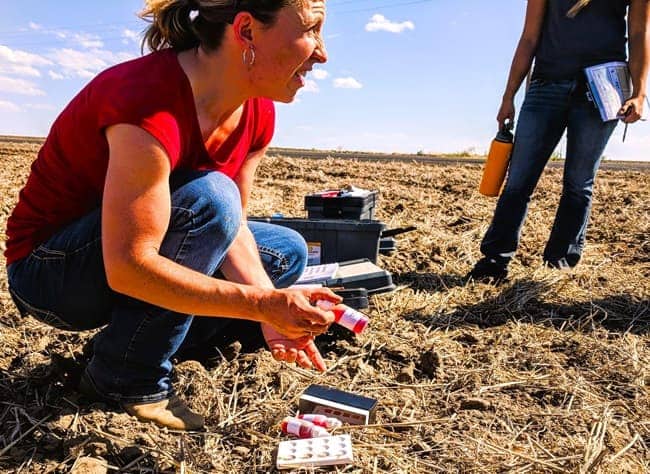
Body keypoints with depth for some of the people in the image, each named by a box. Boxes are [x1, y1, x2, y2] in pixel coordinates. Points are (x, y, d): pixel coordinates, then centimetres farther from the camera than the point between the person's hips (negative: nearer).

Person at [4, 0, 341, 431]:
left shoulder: (257, 113, -8)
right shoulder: (150, 104, -32)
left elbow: (232, 226, -5)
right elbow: (127, 269, -34)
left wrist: (273, 311, -19)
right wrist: (264, 304, -35)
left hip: (139, 253, 8)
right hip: (50, 269, -7)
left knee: (288, 252, 5)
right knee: (208, 199, -31)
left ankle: (141, 339, 4)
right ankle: (130, 379, -13)